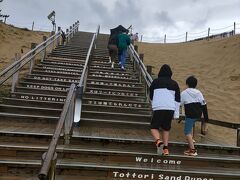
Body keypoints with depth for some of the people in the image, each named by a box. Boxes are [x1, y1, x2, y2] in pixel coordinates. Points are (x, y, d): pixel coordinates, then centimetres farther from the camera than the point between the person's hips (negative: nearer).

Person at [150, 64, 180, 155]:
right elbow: (177, 100, 11)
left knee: (154, 127, 7)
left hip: (158, 108, -3)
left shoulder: (155, 82, 7)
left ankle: (158, 141, -19)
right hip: (170, 109, 3)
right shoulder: (174, 83, 13)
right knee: (166, 128, 16)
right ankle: (165, 148, 10)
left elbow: (151, 96, 18)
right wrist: (176, 114, 13)